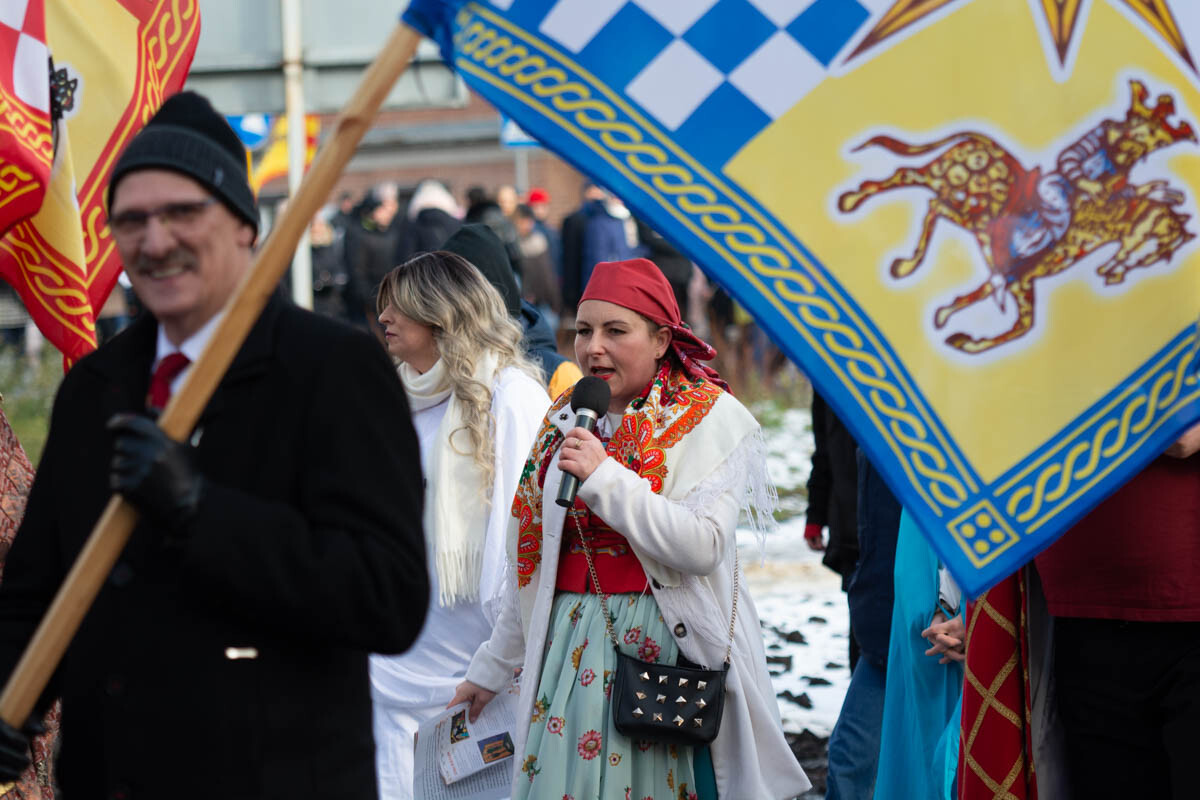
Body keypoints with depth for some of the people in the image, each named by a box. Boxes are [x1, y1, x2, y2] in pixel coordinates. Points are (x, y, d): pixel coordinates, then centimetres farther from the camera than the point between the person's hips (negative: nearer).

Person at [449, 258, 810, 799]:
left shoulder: (709, 419, -3)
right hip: (572, 648, 5)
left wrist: (605, 477, -20)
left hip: (668, 649, -5)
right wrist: (492, 666, 23)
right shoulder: (566, 420, 14)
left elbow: (703, 546, -17)